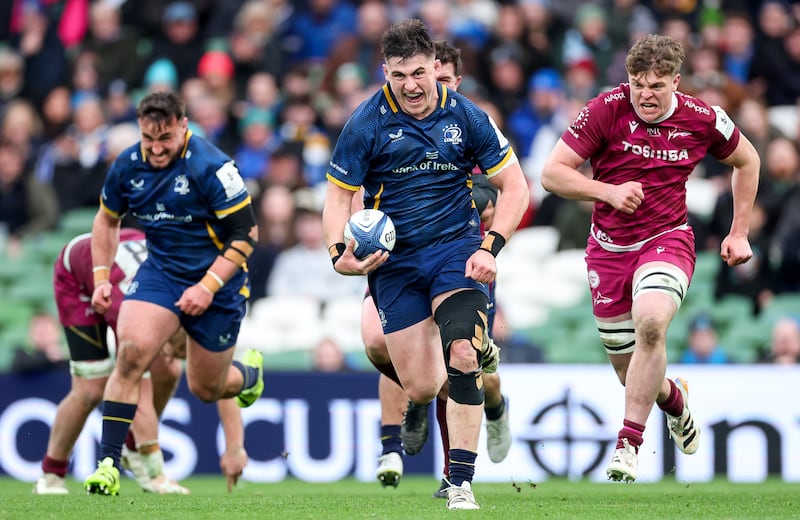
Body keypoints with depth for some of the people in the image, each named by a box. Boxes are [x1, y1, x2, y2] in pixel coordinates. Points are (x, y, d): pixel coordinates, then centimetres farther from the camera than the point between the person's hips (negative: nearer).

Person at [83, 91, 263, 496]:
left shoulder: (212, 168, -21)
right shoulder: (127, 166, -5)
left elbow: (246, 234, -16)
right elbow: (107, 219, 15)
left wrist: (208, 287, -23)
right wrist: (101, 276, 5)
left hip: (217, 281, -3)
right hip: (159, 271, 3)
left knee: (205, 388, 9)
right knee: (131, 352, -22)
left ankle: (249, 373, 47)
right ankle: (108, 464, -20)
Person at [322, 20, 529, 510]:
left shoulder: (466, 116, -4)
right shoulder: (367, 123, -7)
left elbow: (515, 186, 2)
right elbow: (339, 195, -1)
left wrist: (491, 247, -11)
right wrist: (340, 254, -19)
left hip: (456, 248, 0)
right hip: (394, 261, 0)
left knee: (461, 353, -23)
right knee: (422, 386, -5)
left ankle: (462, 484, -17)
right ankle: (417, 405, 37)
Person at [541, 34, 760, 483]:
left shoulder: (702, 119, -8)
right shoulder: (607, 110, -13)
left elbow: (747, 160, 12)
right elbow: (552, 173, -12)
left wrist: (739, 233, 10)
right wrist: (609, 192, -26)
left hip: (667, 239, -1)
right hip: (609, 247, 1)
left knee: (650, 322, -32)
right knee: (627, 367, 7)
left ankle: (629, 443, -24)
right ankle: (674, 400, 44)